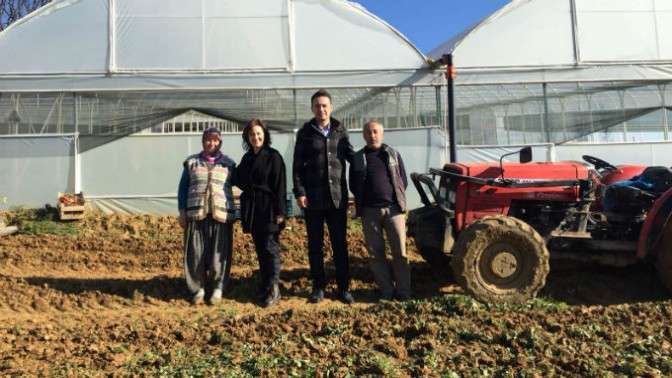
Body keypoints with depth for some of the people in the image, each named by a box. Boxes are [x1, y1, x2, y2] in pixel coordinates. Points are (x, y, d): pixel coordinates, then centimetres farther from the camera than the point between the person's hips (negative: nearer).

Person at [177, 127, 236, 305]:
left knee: (219, 254, -1)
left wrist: (233, 213, 3)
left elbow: (234, 184, 11)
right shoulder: (192, 162, 11)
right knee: (196, 254, 1)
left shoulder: (228, 163, 10)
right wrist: (182, 212, 3)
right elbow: (183, 188, 12)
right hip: (196, 214, 1)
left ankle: (217, 289, 14)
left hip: (221, 215, 0)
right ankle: (198, 289, 15)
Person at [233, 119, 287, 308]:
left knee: (270, 249, -5)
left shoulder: (273, 156, -6)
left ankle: (272, 290, 1)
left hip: (268, 210, -6)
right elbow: (239, 180, 20)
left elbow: (280, 185, -10)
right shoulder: (247, 158, 13)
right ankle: (263, 287, 22)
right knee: (260, 250, 12)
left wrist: (279, 212, -15)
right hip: (252, 210, 6)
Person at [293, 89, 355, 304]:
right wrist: (299, 192, -8)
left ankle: (343, 287, 15)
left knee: (340, 244, 6)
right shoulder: (305, 133, 3)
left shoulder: (340, 131, 8)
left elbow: (352, 156, 16)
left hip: (337, 197, 1)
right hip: (313, 199, -1)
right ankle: (318, 287, 19)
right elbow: (297, 166, 0)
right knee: (315, 245, 7)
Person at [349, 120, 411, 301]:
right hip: (369, 211, 1)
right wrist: (363, 203, 5)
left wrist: (397, 199, 4)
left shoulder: (393, 154, 12)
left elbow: (403, 181, 13)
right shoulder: (357, 158, 11)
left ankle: (403, 291, 8)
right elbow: (353, 186, 13)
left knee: (400, 252, -3)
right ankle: (387, 291, 14)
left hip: (393, 208, 0)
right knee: (376, 254, 3)